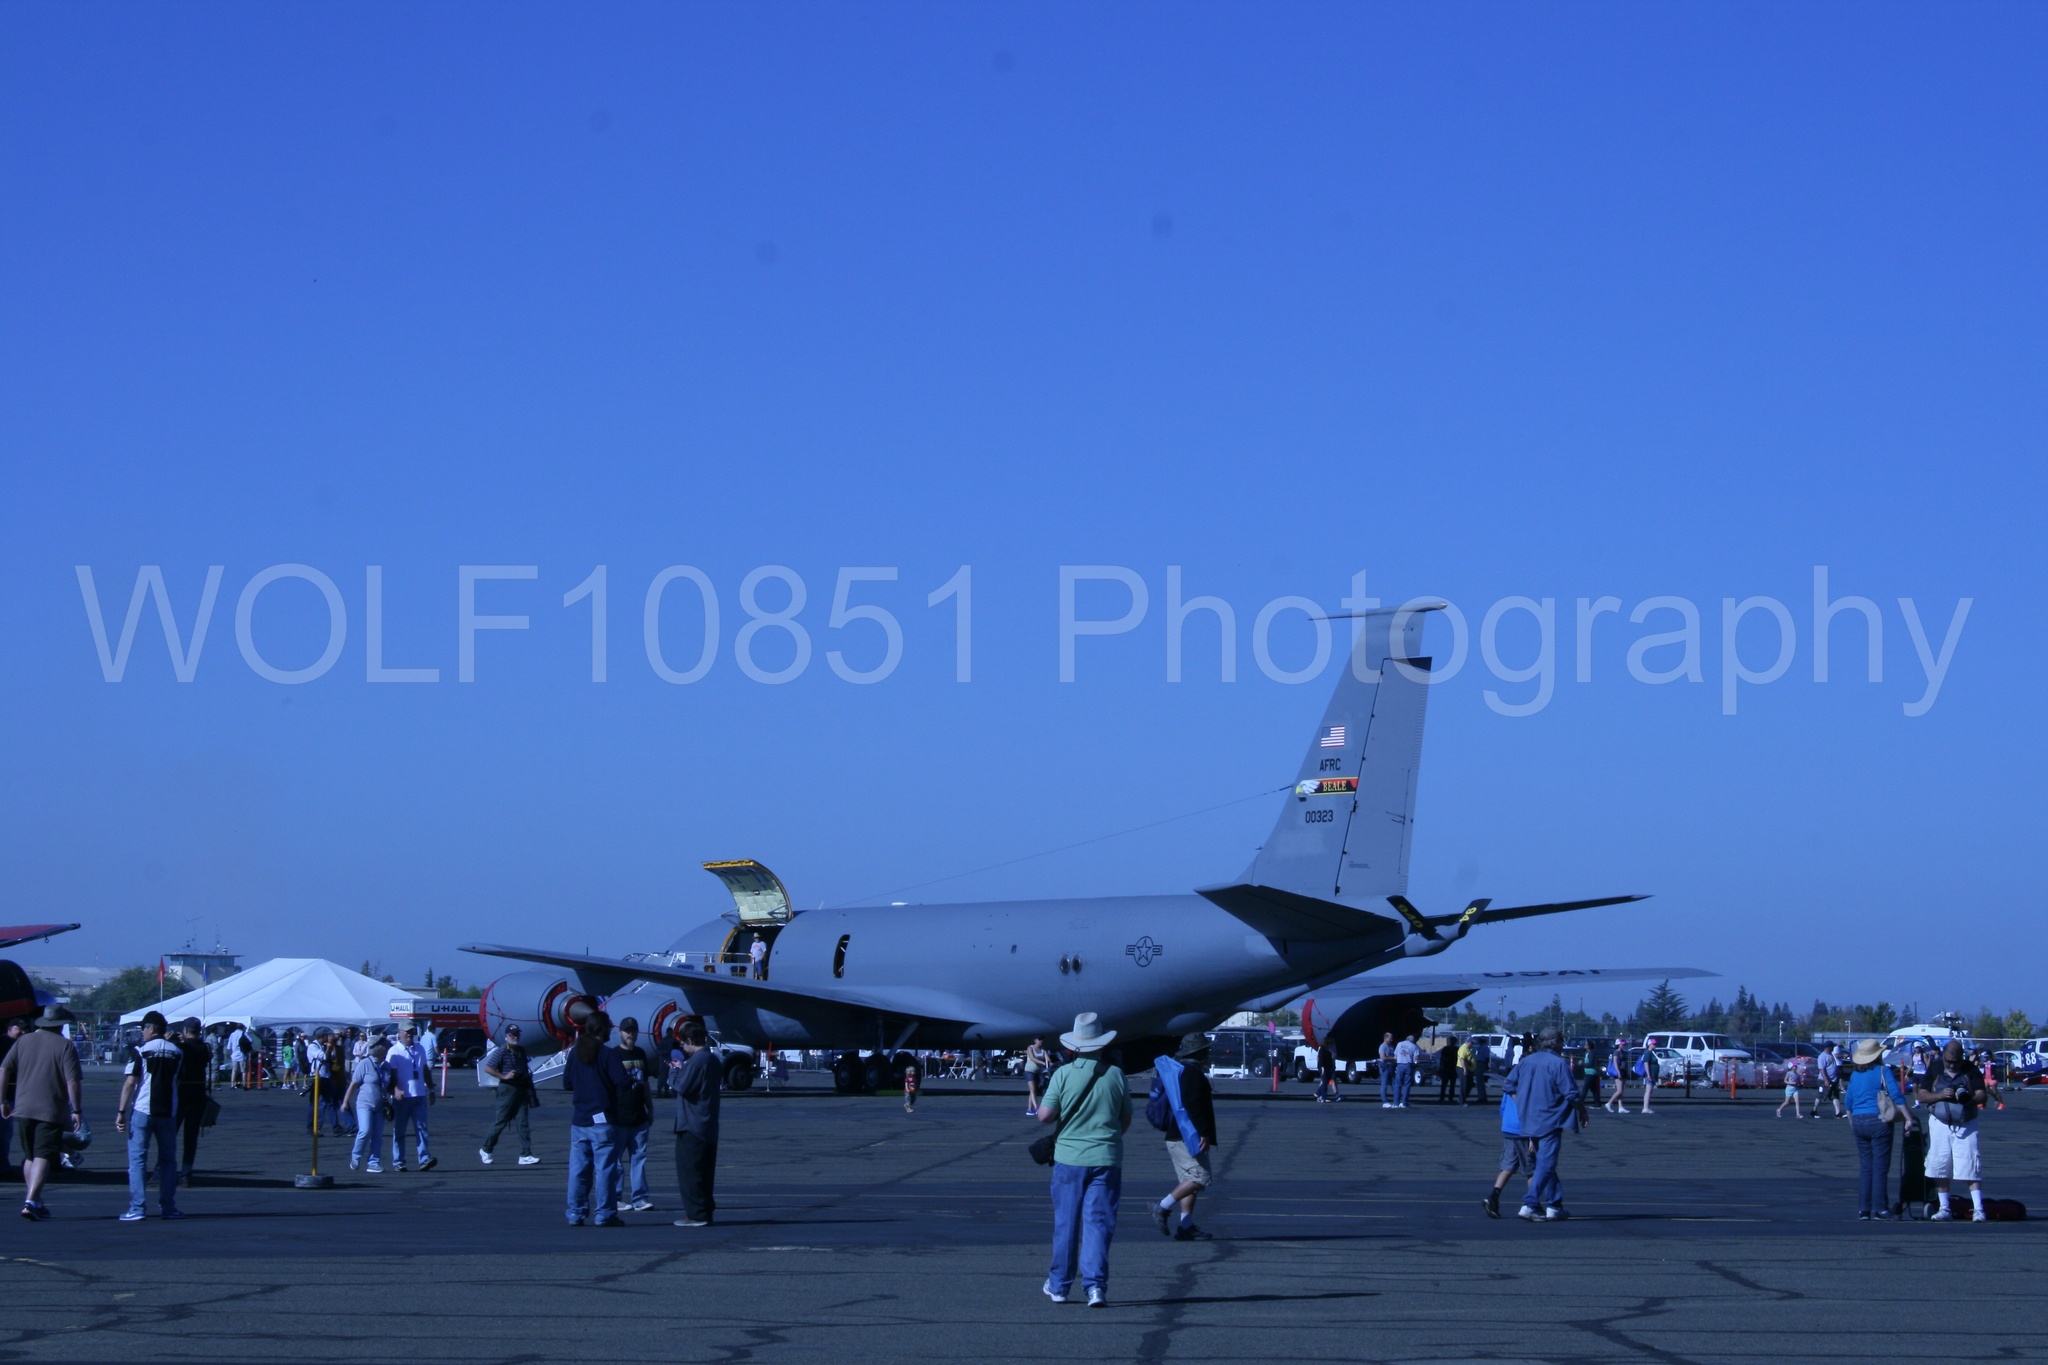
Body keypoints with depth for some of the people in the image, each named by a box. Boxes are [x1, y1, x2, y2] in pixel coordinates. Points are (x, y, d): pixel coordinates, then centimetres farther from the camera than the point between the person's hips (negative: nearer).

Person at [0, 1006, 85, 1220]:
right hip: (51, 1110, -4)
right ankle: (31, 1201, -20)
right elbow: (72, 1081, -11)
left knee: (29, 1156, 17)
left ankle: (36, 1202, 22)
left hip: (23, 1108, 4)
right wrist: (76, 1110, -7)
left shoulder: (24, 1042, 8)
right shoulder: (65, 1046, -5)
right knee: (42, 1157, -6)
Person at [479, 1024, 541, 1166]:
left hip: (522, 1090, 6)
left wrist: (530, 1090, 16)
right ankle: (486, 1150, 17)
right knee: (501, 1121, 0)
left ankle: (525, 1155, -1)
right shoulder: (501, 1051, -8)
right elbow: (487, 1068, -12)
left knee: (523, 1123, 1)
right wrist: (504, 1076, -18)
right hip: (508, 1089, -6)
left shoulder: (521, 1051, 13)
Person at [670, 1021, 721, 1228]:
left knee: (689, 1170, -4)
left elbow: (683, 1087, -22)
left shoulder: (696, 1061, -18)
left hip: (692, 1126, -9)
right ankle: (706, 1210, 17)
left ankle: (696, 1214, -5)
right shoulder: (713, 1059, 12)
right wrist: (683, 1069, 16)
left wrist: (678, 1071, -3)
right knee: (704, 1171, 14)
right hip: (709, 1126, 9)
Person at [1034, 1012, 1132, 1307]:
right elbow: (1126, 1120, 8)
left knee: (1065, 1224, 10)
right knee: (1098, 1222, 1)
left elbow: (1045, 1115, -9)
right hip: (1106, 1159, 0)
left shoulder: (1063, 1075, -8)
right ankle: (1095, 1284, -10)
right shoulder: (1116, 1075, -2)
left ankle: (1058, 1285, 20)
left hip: (1069, 1158, 0)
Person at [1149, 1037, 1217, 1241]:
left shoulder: (1177, 1070, 20)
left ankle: (1186, 1225, 4)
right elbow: (1193, 1106, -21)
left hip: (1175, 1136, 11)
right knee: (1201, 1177, -13)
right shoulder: (1193, 1072, -12)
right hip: (1188, 1137, -11)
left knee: (1189, 1180, 10)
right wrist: (1204, 1132, -22)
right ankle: (1163, 1208, -16)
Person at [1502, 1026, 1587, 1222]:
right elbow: (1571, 1094, -13)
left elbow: (1508, 1086, 9)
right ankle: (1529, 1204, -15)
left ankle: (1554, 1206, 19)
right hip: (1550, 1122, -7)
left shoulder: (1526, 1061, 8)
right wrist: (1582, 1111, 3)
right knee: (1546, 1164, -5)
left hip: (1528, 1122, 7)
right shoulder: (1558, 1064, -12)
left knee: (1545, 1163, 16)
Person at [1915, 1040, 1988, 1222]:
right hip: (1940, 1124, 2)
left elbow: (1981, 1095, -3)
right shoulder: (1934, 1071, 6)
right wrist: (1940, 1095, -15)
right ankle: (1944, 1208, 10)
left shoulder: (1971, 1071, 2)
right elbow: (1921, 1095, 3)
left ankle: (1978, 1208, -13)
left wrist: (1968, 1098, -25)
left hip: (1965, 1125, -2)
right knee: (1940, 1167, 1)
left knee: (1970, 1166, -10)